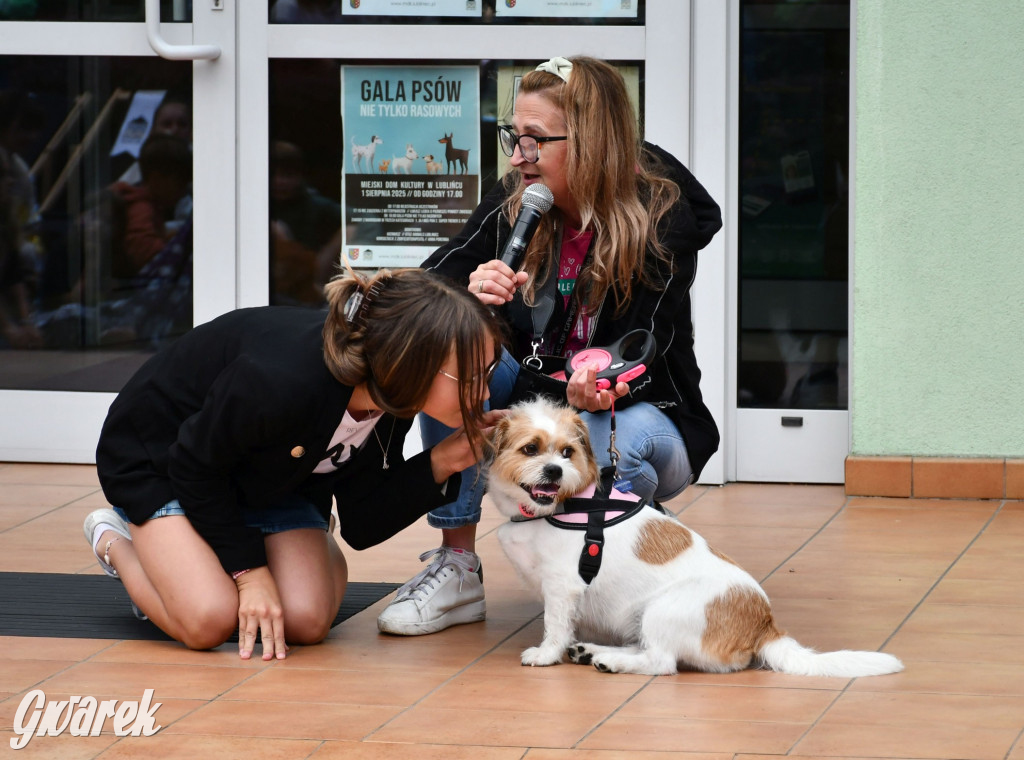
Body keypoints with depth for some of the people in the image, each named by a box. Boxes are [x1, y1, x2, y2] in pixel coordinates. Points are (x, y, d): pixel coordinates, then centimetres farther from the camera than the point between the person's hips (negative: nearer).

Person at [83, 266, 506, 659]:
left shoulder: (391, 403, -21)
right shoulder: (285, 380, -43)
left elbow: (361, 527, -11)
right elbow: (195, 466, -25)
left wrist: (442, 463, -24)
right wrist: (250, 571, -21)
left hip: (268, 479, 5)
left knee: (306, 621, -16)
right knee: (209, 621, -25)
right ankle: (115, 542, 4)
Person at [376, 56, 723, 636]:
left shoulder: (665, 219, -19)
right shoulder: (515, 203, -7)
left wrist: (600, 386, -46)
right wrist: (467, 296, -33)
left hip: (640, 412, -4)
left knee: (620, 436, -40)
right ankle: (456, 570, -20)